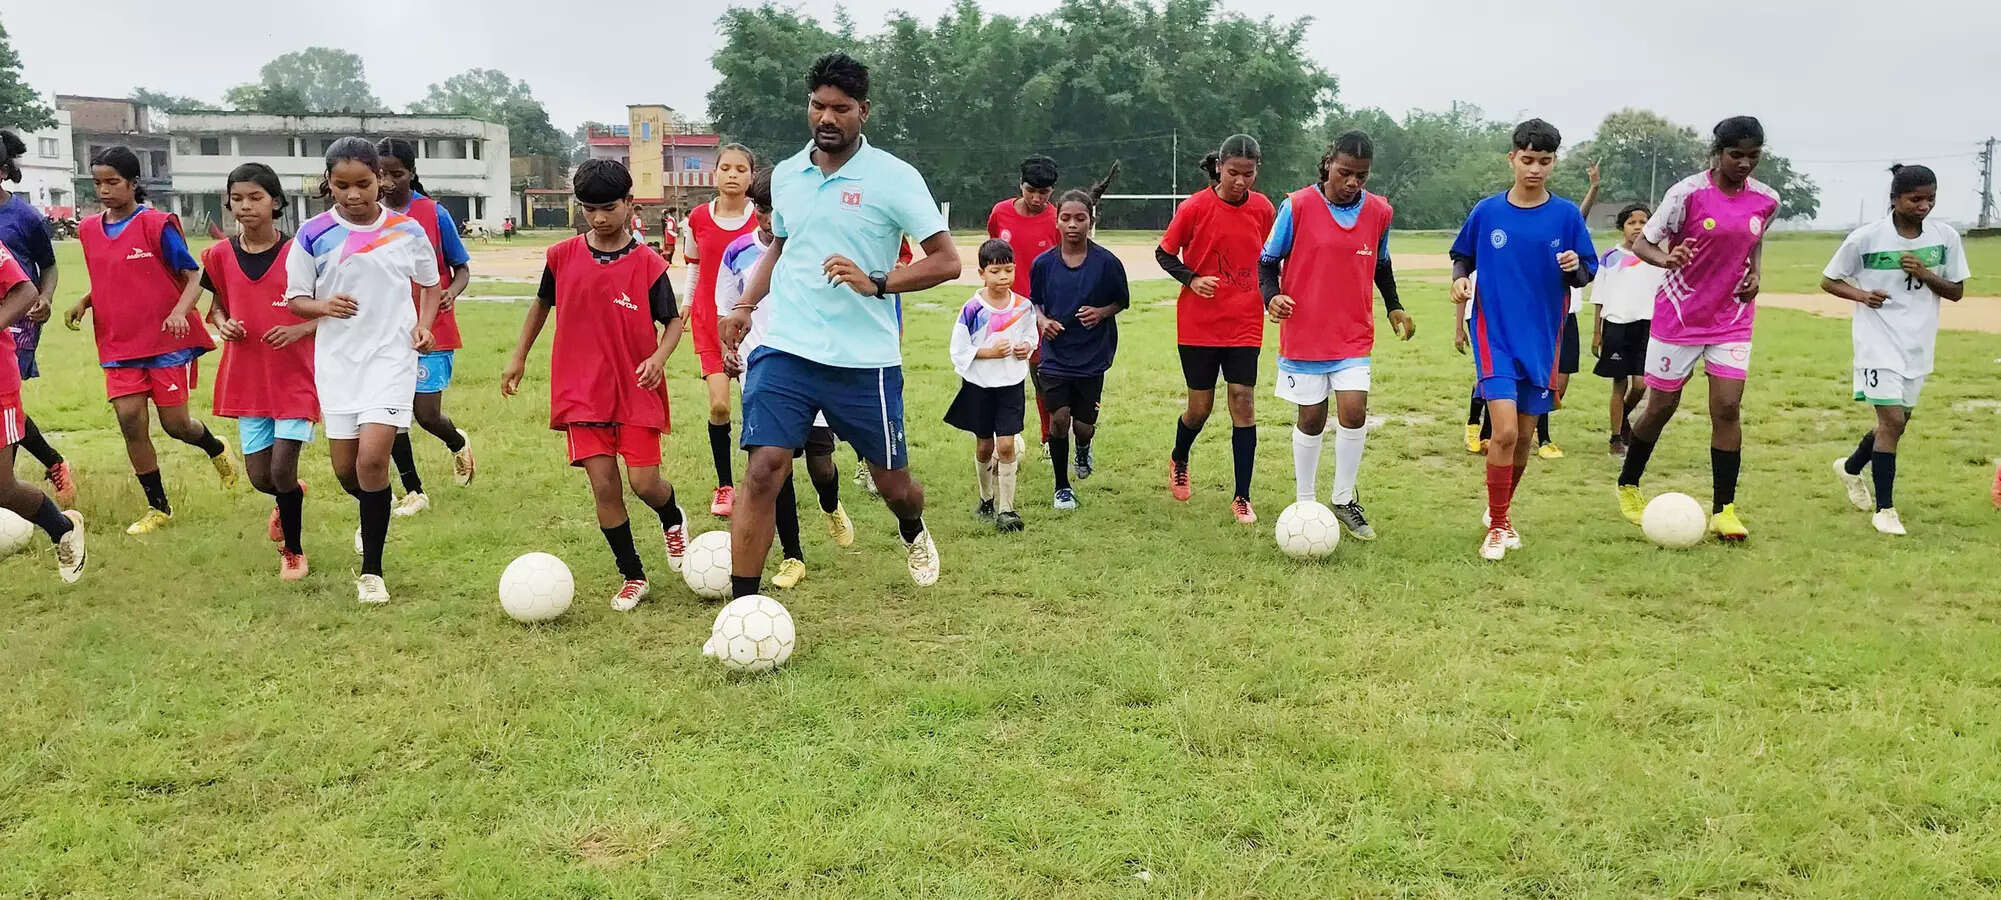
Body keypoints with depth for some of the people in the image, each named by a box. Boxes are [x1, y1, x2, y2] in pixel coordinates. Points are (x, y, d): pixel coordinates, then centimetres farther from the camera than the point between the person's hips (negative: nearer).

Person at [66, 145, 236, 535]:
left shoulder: (157, 224, -9)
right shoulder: (89, 230, 8)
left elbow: (192, 275, -7)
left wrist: (180, 311, -24)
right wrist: (83, 303, 2)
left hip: (167, 341, -4)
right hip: (119, 344, 5)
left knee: (175, 423, -1)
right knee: (130, 420, -4)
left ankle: (216, 449, 35)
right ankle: (158, 508, 8)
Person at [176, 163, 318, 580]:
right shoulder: (221, 255, 2)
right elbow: (217, 305, 15)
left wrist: (300, 330, -20)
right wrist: (223, 324, -6)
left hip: (294, 377, -4)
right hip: (246, 378, 4)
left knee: (282, 471, -9)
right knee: (259, 476, 7)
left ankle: (293, 552, 14)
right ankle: (289, 498, 44)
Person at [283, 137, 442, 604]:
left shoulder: (408, 230, 0)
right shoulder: (313, 234, -1)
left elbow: (430, 283, 14)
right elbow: (296, 298, 5)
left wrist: (424, 324, -3)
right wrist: (323, 306, -17)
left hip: (392, 355, -2)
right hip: (337, 357, 2)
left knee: (373, 456, -16)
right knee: (345, 468, 7)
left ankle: (371, 570, -3)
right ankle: (374, 516, 43)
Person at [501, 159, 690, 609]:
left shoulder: (648, 265, -7)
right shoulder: (562, 257, 1)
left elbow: (673, 322, -1)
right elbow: (542, 303, 18)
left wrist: (659, 357, -20)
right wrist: (519, 356, 20)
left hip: (637, 390, -2)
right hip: (582, 391, 2)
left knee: (644, 482, -5)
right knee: (603, 485, -2)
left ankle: (673, 521, 32)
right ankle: (633, 577, 13)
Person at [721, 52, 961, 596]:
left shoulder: (894, 177, -6)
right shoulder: (786, 174, 9)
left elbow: (947, 261, -8)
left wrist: (875, 282, -21)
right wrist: (745, 305, 10)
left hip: (866, 360, -2)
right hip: (785, 350, 3)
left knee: (893, 485, 11)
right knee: (762, 471, -13)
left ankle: (914, 532, 50)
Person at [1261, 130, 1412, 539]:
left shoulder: (1379, 212, 1)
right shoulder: (1296, 206, -9)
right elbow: (1268, 260, -1)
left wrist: (1393, 307, 13)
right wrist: (1272, 296, -18)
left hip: (1354, 337, 2)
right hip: (1303, 333, -2)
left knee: (1353, 411, -11)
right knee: (1311, 418, 5)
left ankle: (1344, 500, 9)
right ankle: (1305, 502, 23)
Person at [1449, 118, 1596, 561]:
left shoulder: (1566, 214, -1)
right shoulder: (1486, 212, -2)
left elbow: (1585, 276, 3)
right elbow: (1463, 258, 12)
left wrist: (1575, 268, -19)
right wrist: (1460, 278, -9)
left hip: (1542, 339, 2)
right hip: (1495, 336, -2)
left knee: (1524, 437, 10)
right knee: (1505, 431, -16)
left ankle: (1501, 511, 34)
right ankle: (1496, 527, 0)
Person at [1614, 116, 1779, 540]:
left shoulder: (1766, 199, 0)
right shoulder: (1688, 192, -14)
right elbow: (1643, 242, -11)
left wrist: (1755, 273, 0)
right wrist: (1666, 259, -33)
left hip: (1732, 319, 3)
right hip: (1679, 315, -3)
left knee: (1727, 408, -7)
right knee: (1661, 407, 5)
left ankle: (1723, 510, -1)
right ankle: (1628, 485, 27)